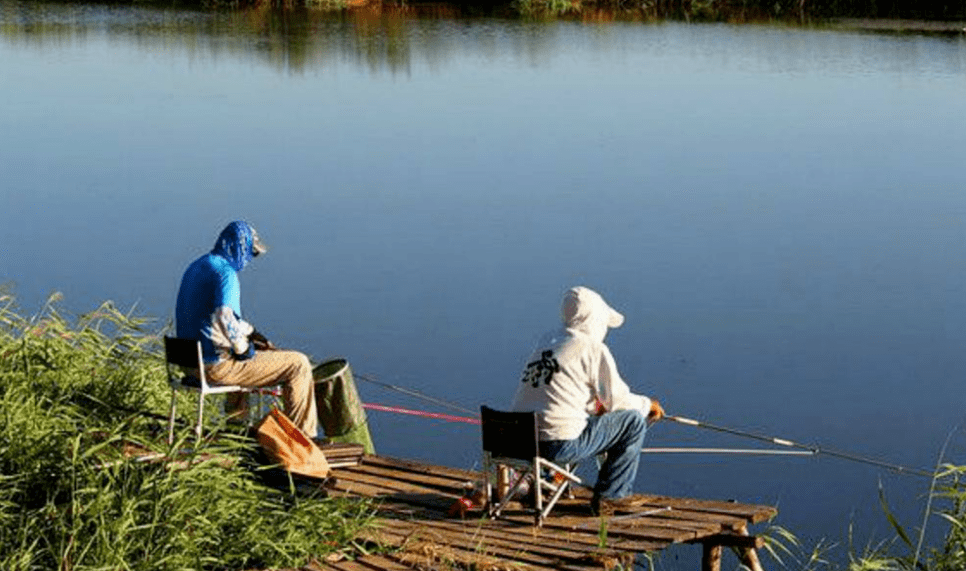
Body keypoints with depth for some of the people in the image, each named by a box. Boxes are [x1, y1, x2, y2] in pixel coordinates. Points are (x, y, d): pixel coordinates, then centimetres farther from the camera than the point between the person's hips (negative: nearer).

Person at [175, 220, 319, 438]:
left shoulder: (196, 267, 12)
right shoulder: (225, 273, -19)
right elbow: (226, 320, -33)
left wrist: (249, 331, 17)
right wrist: (244, 348, -16)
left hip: (190, 358, 10)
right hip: (217, 365, -10)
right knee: (298, 364, -3)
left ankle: (237, 419, 46)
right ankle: (303, 436, 4)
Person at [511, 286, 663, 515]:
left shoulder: (547, 341, 16)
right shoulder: (593, 349, -6)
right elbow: (617, 400, 0)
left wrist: (598, 406, 29)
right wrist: (648, 405, 19)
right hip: (561, 445, -8)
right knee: (633, 421, 6)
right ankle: (609, 497, 11)